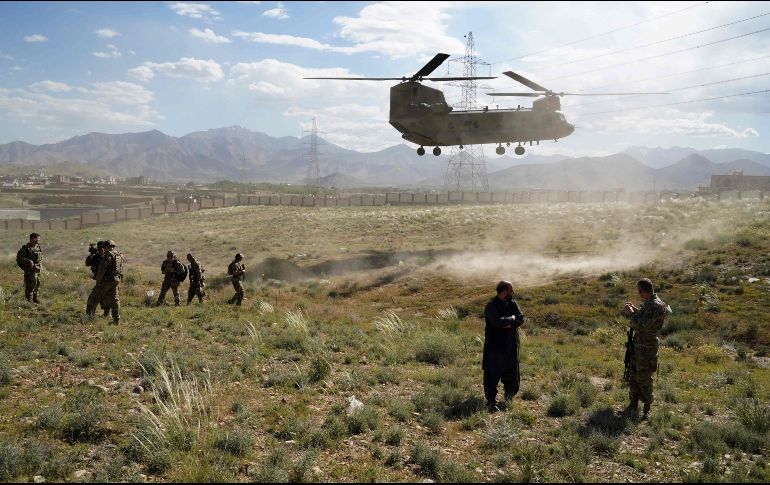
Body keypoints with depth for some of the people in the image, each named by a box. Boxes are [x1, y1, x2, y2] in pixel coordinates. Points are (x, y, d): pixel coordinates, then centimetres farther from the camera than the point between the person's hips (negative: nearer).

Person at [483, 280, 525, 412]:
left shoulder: (512, 303, 6)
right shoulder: (491, 306, -14)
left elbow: (521, 319, -4)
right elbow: (498, 321, -28)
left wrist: (508, 324, -19)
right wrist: (512, 319, -12)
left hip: (511, 345, 6)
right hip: (495, 346, -6)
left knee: (511, 372, 15)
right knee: (493, 375, -2)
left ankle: (509, 396, 35)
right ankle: (491, 402, 6)